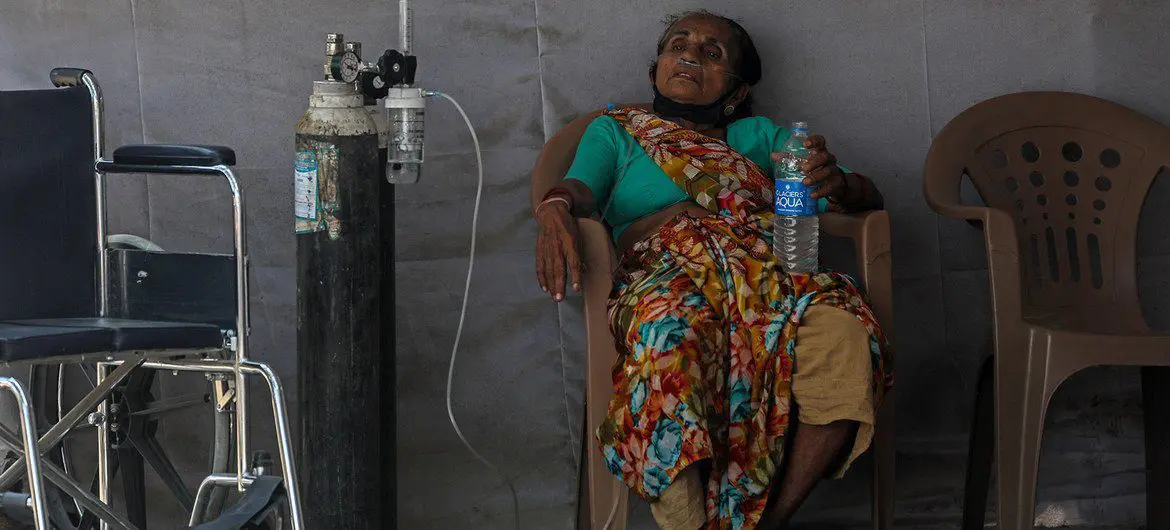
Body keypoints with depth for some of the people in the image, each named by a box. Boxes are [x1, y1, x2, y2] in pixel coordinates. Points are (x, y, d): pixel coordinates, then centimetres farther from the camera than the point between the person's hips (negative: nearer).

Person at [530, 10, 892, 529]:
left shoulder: (758, 136, 32)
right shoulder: (614, 130, 29)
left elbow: (867, 196, 23)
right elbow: (581, 189, 8)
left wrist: (838, 183, -3)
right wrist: (556, 206, -18)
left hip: (766, 273, 3)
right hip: (664, 272, -2)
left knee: (843, 331, -34)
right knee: (671, 333, -42)